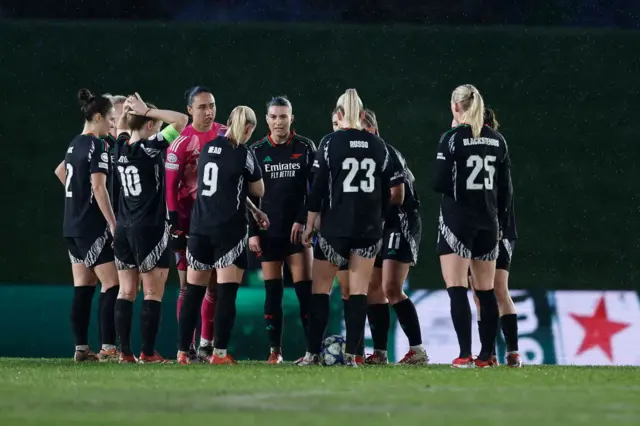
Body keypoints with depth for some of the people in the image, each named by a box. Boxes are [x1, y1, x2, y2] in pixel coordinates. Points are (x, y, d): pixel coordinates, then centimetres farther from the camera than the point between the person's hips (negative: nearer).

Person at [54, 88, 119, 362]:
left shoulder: (76, 144, 13)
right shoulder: (97, 146, -13)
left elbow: (60, 171, 31)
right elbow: (99, 187, -19)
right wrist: (114, 224, -19)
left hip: (72, 225, 9)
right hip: (92, 226, -9)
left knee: (83, 287, 8)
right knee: (112, 285, -8)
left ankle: (81, 347, 6)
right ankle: (109, 347, -14)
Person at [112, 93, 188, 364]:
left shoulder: (121, 148, 6)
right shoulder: (149, 148, -13)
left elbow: (121, 128, 31)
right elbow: (181, 120, -13)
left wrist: (127, 111, 15)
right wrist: (147, 111, -8)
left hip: (123, 230, 7)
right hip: (150, 230, -7)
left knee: (126, 293, 7)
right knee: (153, 294, -2)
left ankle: (125, 352, 4)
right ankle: (148, 353, -5)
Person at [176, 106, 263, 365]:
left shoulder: (208, 148, 9)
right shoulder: (244, 154, -7)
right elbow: (258, 191, 4)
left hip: (199, 227, 5)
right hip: (229, 229, -5)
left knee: (193, 293, 9)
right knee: (226, 294, -3)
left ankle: (182, 352, 9)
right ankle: (219, 353, -8)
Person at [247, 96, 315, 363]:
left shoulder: (305, 148, 2)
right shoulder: (257, 151, 5)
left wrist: (303, 220, -9)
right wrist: (252, 232, 0)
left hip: (297, 229, -1)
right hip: (268, 231, 1)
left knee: (305, 290, -6)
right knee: (272, 292, 2)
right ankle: (275, 351, 5)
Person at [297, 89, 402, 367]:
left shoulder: (330, 143, -5)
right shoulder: (379, 146, 5)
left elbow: (318, 187, -6)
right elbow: (386, 191, 10)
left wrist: (309, 224, 1)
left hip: (335, 227, -3)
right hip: (369, 229, 3)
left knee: (320, 289, 5)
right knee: (359, 291, 3)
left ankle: (312, 353, 2)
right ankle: (351, 354, -4)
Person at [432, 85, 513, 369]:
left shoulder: (452, 138, -11)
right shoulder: (497, 140, 6)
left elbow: (439, 183, -15)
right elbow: (506, 188, 8)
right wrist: (501, 223, 16)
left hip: (457, 220, -5)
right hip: (488, 223, 5)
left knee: (457, 289, -6)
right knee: (486, 291, 11)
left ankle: (465, 355, -14)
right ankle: (487, 354, 12)